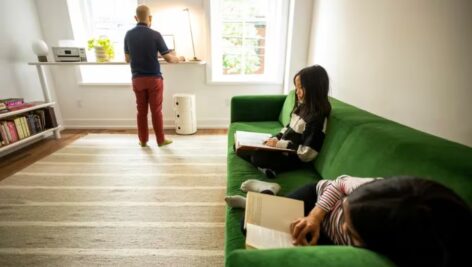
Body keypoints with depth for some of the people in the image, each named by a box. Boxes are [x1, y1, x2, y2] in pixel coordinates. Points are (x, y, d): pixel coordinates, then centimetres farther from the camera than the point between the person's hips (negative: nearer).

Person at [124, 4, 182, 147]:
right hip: (154, 78, -3)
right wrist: (176, 58, 14)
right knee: (156, 110, 4)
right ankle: (160, 140, 13)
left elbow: (127, 59, 10)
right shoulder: (155, 35, -10)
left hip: (137, 79, 4)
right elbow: (168, 58, -8)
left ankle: (143, 140, 19)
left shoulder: (128, 35, 3)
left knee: (141, 111, 10)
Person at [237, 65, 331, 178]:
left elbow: (307, 153, -23)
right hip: (283, 148, 9)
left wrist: (279, 144, -20)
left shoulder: (317, 117, -20)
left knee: (258, 157, -33)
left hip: (294, 158, -9)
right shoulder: (301, 107, 7)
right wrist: (275, 139, 0)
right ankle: (268, 166, -11)